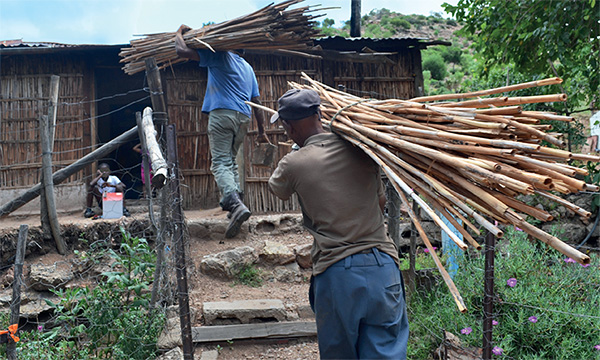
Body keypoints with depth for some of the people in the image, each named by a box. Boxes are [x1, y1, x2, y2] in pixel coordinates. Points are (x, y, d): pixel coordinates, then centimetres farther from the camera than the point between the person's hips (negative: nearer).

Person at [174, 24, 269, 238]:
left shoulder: (219, 55, 5)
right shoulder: (247, 68, 25)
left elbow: (182, 51, 0)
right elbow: (256, 101, 21)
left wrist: (180, 33, 21)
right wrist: (261, 131, 24)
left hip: (222, 112, -7)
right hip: (243, 117, 7)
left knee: (220, 162, -13)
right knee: (230, 160, 20)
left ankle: (235, 204, -32)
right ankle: (236, 200, 11)